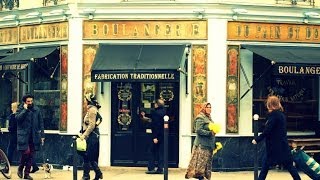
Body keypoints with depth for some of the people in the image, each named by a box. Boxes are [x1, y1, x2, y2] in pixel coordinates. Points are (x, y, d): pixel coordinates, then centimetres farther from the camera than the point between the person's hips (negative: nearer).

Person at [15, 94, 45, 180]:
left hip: (34, 136, 4)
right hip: (23, 135, -3)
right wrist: (25, 109, -16)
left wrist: (42, 135, 7)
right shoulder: (21, 109, 1)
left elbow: (41, 123, 12)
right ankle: (20, 168, 9)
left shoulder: (36, 110, 9)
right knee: (26, 152, -16)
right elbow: (17, 118, -18)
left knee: (31, 155, 3)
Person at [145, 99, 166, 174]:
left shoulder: (156, 113, -15)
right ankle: (160, 169, 8)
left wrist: (155, 137, -20)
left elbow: (156, 125, -20)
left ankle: (151, 168, 1)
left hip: (157, 135, -7)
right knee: (161, 152, 9)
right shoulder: (164, 112, 9)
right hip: (163, 135, 7)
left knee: (152, 151, 2)